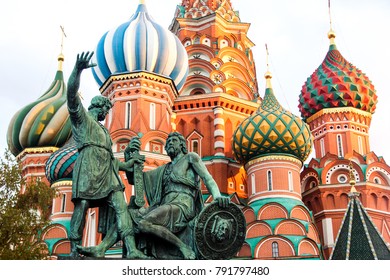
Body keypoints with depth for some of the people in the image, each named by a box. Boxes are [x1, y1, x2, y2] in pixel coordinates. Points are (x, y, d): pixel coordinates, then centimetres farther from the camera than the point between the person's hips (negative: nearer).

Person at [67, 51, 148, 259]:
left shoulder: (103, 130, 36)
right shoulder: (81, 117, 12)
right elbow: (72, 95, -6)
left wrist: (124, 165, 35)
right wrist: (77, 71, -21)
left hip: (107, 172, 7)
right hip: (88, 168, -7)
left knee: (121, 206, -9)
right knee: (82, 206, -11)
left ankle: (131, 250, -20)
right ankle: (74, 251, -6)